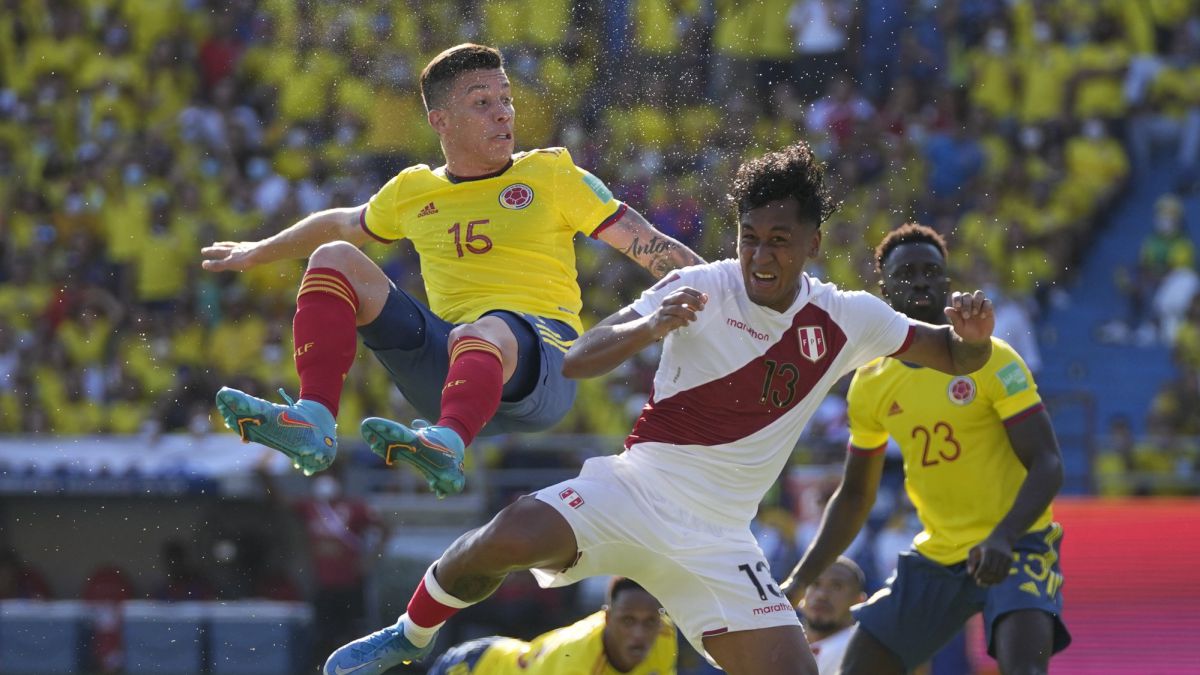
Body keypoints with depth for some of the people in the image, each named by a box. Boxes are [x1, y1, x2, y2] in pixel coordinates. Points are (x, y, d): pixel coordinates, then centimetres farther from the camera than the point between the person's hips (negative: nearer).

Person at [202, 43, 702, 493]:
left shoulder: (551, 174, 9)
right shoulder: (412, 192, 19)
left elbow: (651, 247, 4)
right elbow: (343, 224, 40)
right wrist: (259, 252, 49)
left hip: (540, 364, -5)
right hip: (448, 364, 5)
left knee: (483, 335, -41)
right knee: (334, 259, -6)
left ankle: (448, 444, -75)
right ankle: (312, 423, -27)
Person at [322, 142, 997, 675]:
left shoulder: (847, 320, 2)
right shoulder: (701, 289, -5)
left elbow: (958, 359, 12)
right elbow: (579, 360, -11)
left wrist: (973, 336, -12)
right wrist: (647, 328, -32)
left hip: (717, 535, 2)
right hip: (638, 484, -2)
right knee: (510, 538, -29)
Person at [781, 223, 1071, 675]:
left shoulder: (991, 361, -11)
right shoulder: (870, 386, 5)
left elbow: (1047, 465, -16)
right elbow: (854, 496, 17)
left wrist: (1001, 539, -32)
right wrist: (801, 579, 10)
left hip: (1016, 548, -6)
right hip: (937, 556, 6)